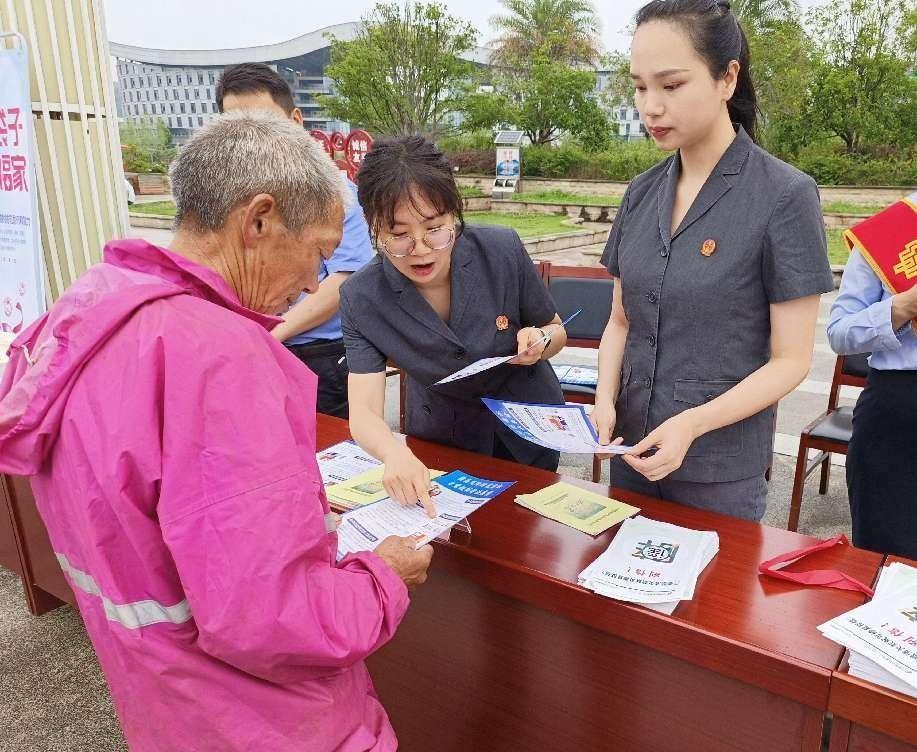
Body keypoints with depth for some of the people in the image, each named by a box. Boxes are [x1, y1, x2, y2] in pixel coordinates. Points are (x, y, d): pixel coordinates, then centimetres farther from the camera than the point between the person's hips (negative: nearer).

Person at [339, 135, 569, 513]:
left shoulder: (502, 250, -25)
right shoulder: (361, 298, -24)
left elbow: (555, 332, -8)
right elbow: (363, 411, -27)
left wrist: (539, 341, -31)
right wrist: (394, 452, -48)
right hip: (441, 437, 0)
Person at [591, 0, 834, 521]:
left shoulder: (785, 196, -13)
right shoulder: (641, 194, 2)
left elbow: (791, 359, -12)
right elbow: (621, 321, 8)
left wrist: (694, 423, -24)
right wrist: (605, 397, -9)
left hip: (722, 468, -5)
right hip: (631, 448, 5)